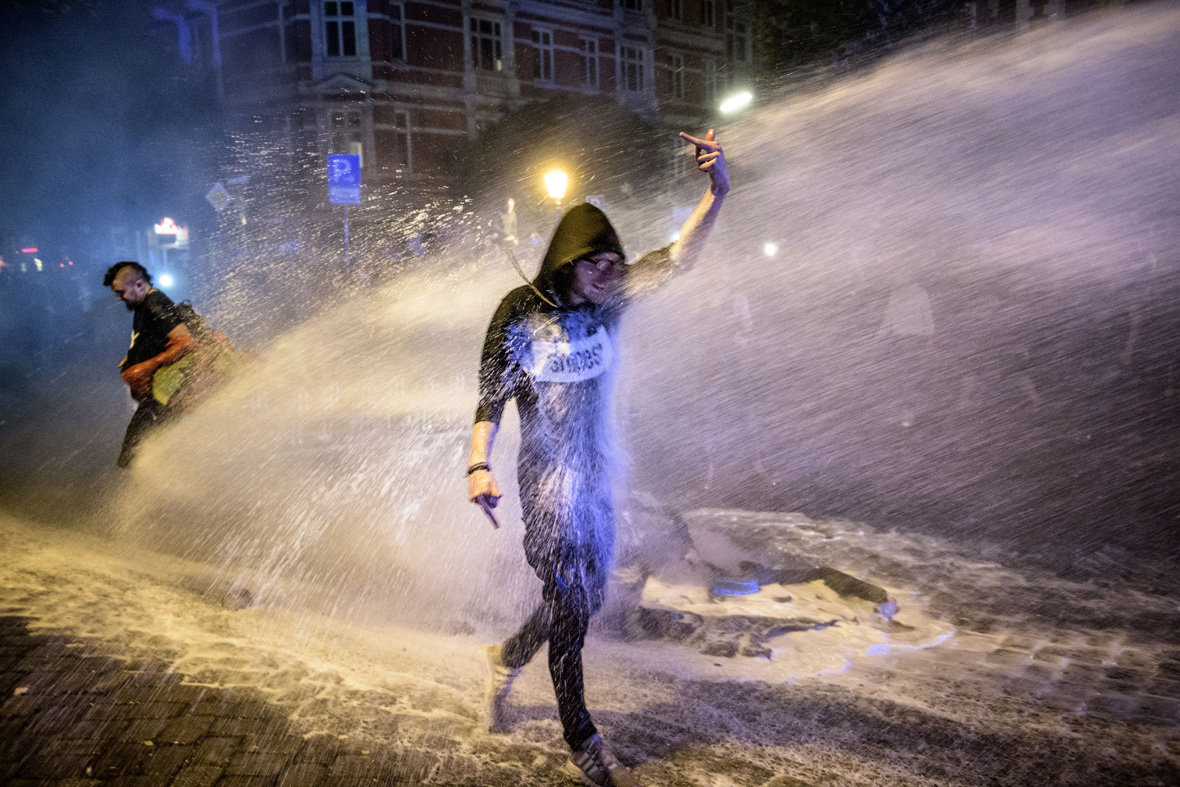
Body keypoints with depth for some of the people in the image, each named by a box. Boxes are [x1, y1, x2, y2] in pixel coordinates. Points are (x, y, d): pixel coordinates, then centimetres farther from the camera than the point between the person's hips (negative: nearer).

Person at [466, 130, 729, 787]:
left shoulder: (607, 302, 1)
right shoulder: (520, 314, -10)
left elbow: (677, 259, -6)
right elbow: (492, 398, -11)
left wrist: (717, 194, -20)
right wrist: (479, 465, -26)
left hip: (599, 479, 6)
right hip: (548, 481, -6)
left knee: (586, 601, 15)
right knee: (569, 603, -2)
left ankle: (508, 658, 44)